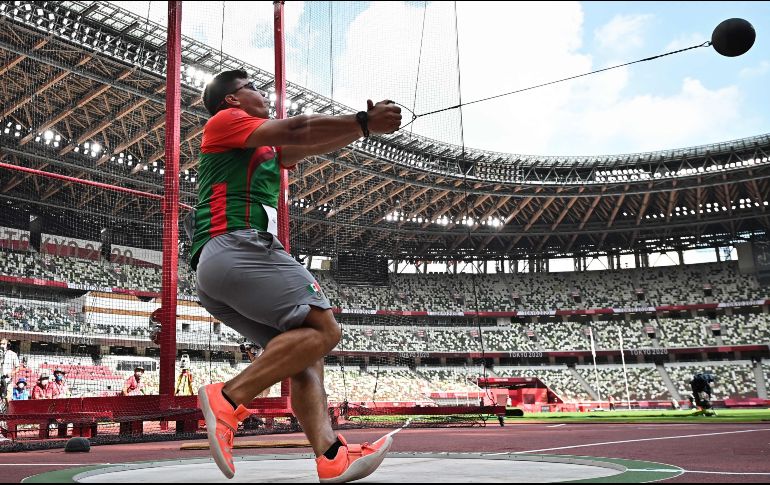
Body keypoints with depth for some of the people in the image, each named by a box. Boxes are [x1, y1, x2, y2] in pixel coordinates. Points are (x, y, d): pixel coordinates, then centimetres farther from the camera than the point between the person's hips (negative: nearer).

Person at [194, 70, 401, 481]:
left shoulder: (264, 149, 33)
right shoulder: (224, 121, 7)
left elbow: (314, 145, 25)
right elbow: (295, 130, -7)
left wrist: (365, 123, 13)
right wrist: (365, 122, -3)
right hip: (234, 248, -9)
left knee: (305, 353, -1)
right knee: (323, 328, -18)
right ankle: (229, 399, -21)